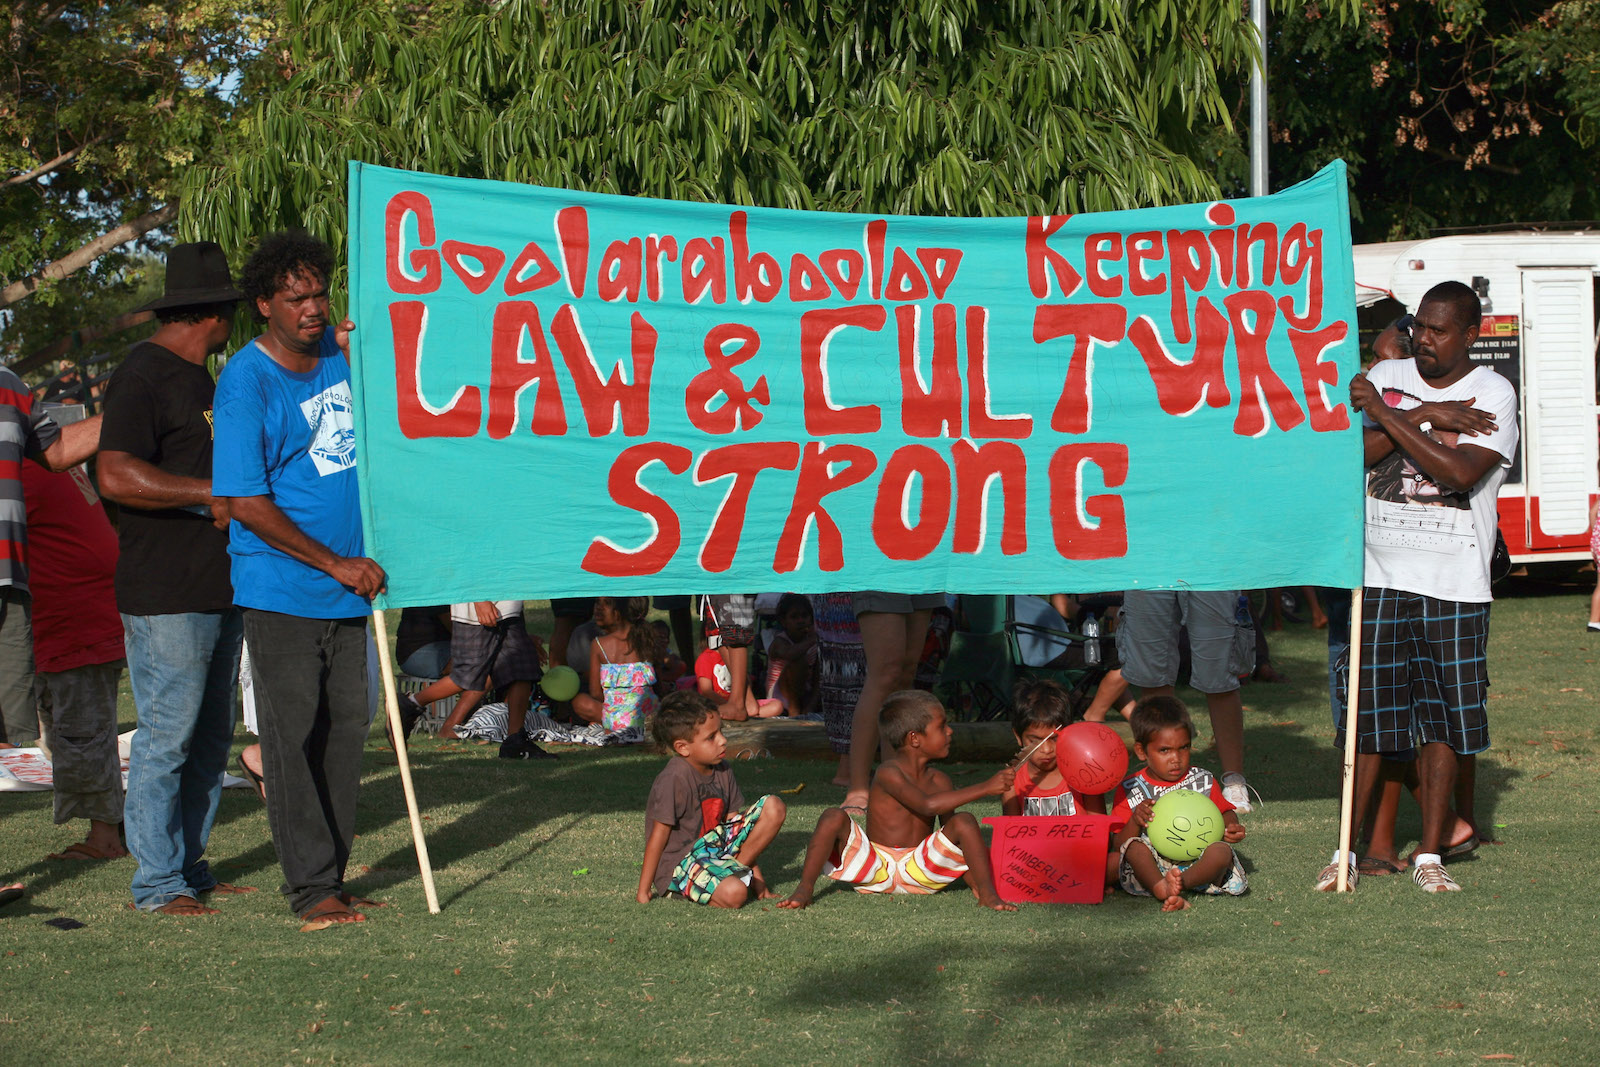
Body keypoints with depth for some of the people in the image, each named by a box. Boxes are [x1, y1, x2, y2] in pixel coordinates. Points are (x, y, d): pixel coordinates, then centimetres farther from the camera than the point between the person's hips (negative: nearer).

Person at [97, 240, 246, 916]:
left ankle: (190, 868, 20)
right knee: (166, 738, -5)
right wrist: (214, 494, -19)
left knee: (210, 737, 12)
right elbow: (117, 477, -21)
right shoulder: (144, 375, -10)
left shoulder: (201, 378, 20)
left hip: (220, 589, 9)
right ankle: (157, 883, 2)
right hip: (166, 597, -9)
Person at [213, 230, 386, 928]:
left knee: (345, 727, 8)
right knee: (293, 734, -4)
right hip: (281, 591, -6)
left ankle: (331, 873, 16)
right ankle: (310, 886, 0)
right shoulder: (246, 381, -11)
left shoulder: (340, 356, 8)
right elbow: (246, 503, -13)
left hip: (347, 586, 6)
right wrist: (335, 564, -13)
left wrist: (358, 350, 7)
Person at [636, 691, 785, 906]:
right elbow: (658, 836, -18)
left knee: (773, 807, -3)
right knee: (734, 894, -36)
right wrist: (643, 891, -14)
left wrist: (754, 872, 9)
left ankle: (736, 867, -6)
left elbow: (735, 823, 11)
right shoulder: (674, 779, -20)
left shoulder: (722, 770, 4)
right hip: (678, 863, -8)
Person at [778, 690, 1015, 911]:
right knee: (834, 818, -27)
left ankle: (987, 893, -19)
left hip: (919, 871, 4)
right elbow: (928, 805, -30)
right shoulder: (889, 773, -13)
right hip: (874, 869, -4)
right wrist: (984, 788, -30)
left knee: (964, 821, -16)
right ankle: (805, 888, -22)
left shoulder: (938, 780, 6)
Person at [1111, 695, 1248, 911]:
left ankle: (1184, 881, -50)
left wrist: (1231, 828, -6)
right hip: (1153, 863, -1)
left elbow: (1225, 813, 18)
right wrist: (1135, 821, -18)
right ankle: (1163, 891, -54)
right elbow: (1119, 844, 3)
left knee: (1222, 850, -27)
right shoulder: (1129, 790, 6)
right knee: (1134, 846, -31)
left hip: (1196, 862, 1)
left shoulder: (1203, 780, 12)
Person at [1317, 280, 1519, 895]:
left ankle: (1429, 854, 11)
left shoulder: (1492, 394, -1)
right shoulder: (1386, 377, 8)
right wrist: (1423, 417, -13)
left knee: (1444, 717, 2)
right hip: (1379, 576, 1)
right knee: (1368, 716, 1)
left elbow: (1461, 473, -17)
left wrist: (1387, 415, -16)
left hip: (1454, 587, -1)